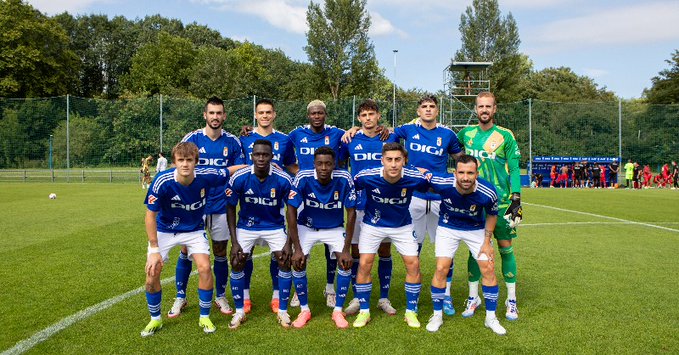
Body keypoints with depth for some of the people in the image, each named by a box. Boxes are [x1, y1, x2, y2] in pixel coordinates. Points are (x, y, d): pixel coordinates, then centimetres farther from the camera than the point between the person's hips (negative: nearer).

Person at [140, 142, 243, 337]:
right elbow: (150, 215, -19)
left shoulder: (205, 176, -25)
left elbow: (230, 171, -4)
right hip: (164, 230, -1)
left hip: (194, 229, 1)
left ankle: (204, 317, 9)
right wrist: (154, 250, -19)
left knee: (205, 268, -13)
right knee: (152, 273, -7)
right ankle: (155, 319, 20)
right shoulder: (162, 182, -29)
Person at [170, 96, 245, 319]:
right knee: (186, 251, 4)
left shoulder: (233, 142, 3)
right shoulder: (191, 139, -1)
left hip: (222, 206, 1)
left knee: (220, 252, 9)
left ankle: (220, 297, 24)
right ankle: (180, 297, 20)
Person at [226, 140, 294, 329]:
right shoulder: (239, 178, -20)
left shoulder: (283, 180, -21)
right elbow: (230, 208, -7)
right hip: (246, 226, 1)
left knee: (285, 262, -10)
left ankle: (283, 311, 8)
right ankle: (239, 312, 13)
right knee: (237, 263, -7)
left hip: (274, 226, 0)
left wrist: (289, 243, -13)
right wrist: (234, 242, -11)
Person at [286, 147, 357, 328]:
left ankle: (338, 311, 3)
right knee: (298, 263, -15)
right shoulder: (303, 178, -26)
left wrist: (346, 249, -20)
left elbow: (351, 213, -18)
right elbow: (291, 211, -19)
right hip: (307, 227, 0)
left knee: (346, 263, -16)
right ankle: (304, 310, 7)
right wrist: (297, 248, -22)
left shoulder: (344, 179, -25)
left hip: (335, 228, 0)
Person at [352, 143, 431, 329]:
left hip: (402, 226, 1)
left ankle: (411, 312, 15)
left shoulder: (415, 178, -24)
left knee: (413, 265, -5)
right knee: (364, 264, -7)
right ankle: (364, 311, 12)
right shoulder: (366, 177, -27)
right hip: (372, 225, -1)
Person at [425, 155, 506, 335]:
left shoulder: (487, 193, -29)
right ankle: (437, 315, 10)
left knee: (488, 269, -3)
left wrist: (487, 241, -7)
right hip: (448, 228, -1)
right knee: (441, 269, -9)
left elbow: (492, 215, -7)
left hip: (476, 229, 1)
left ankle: (491, 318, 16)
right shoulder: (442, 184, -33)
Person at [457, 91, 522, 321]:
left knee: (506, 248, 4)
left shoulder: (506, 136, -1)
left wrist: (516, 199, -8)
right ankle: (473, 298, 18)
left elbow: (514, 169, -1)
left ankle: (511, 300, 16)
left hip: (501, 202, -2)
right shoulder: (466, 134, 6)